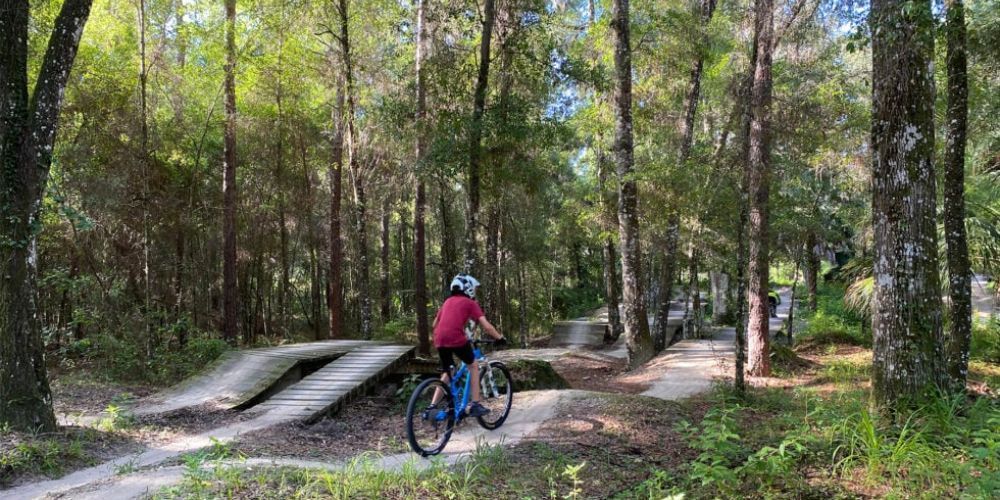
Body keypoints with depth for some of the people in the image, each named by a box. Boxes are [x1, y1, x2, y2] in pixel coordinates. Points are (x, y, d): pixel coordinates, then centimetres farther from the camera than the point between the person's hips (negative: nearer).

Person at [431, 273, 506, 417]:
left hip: (440, 340, 6)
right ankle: (475, 405, 13)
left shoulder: (448, 301, 26)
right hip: (456, 338, -6)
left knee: (446, 373, 23)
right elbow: (486, 326, 2)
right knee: (473, 366, 17)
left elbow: (435, 323, 30)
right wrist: (500, 338, 14)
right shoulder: (470, 303, 9)